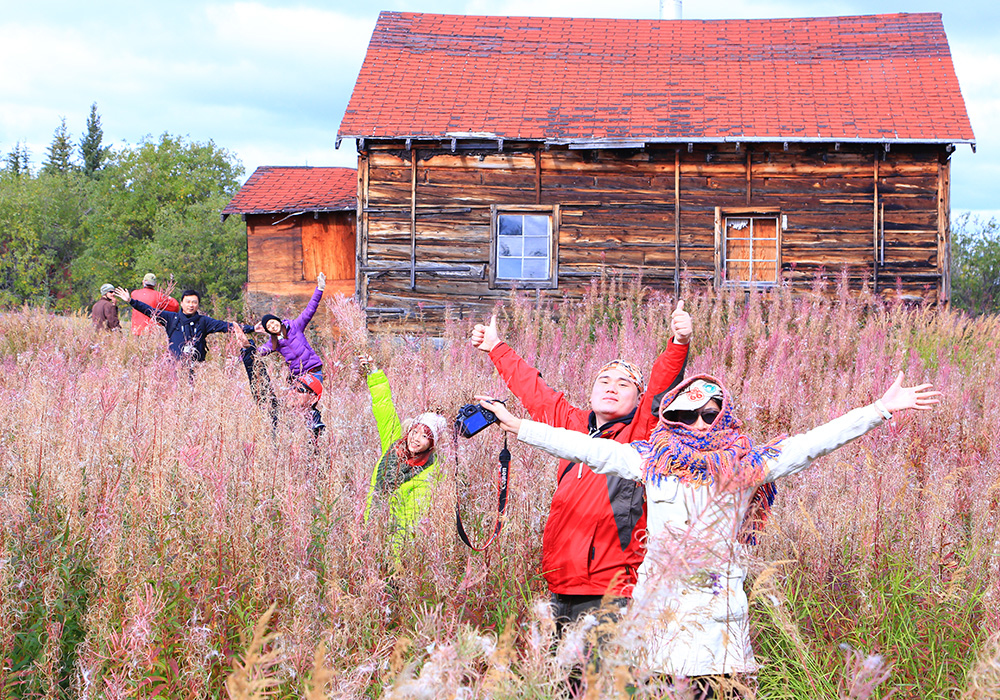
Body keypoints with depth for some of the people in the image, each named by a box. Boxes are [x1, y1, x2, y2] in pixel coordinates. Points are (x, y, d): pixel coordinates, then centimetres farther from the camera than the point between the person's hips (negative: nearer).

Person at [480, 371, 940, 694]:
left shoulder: (747, 464, 7)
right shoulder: (650, 460, 10)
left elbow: (814, 443, 3)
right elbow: (585, 447, 12)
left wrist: (881, 410, -2)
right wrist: (516, 426, 10)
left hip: (720, 599, -1)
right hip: (660, 599, 1)